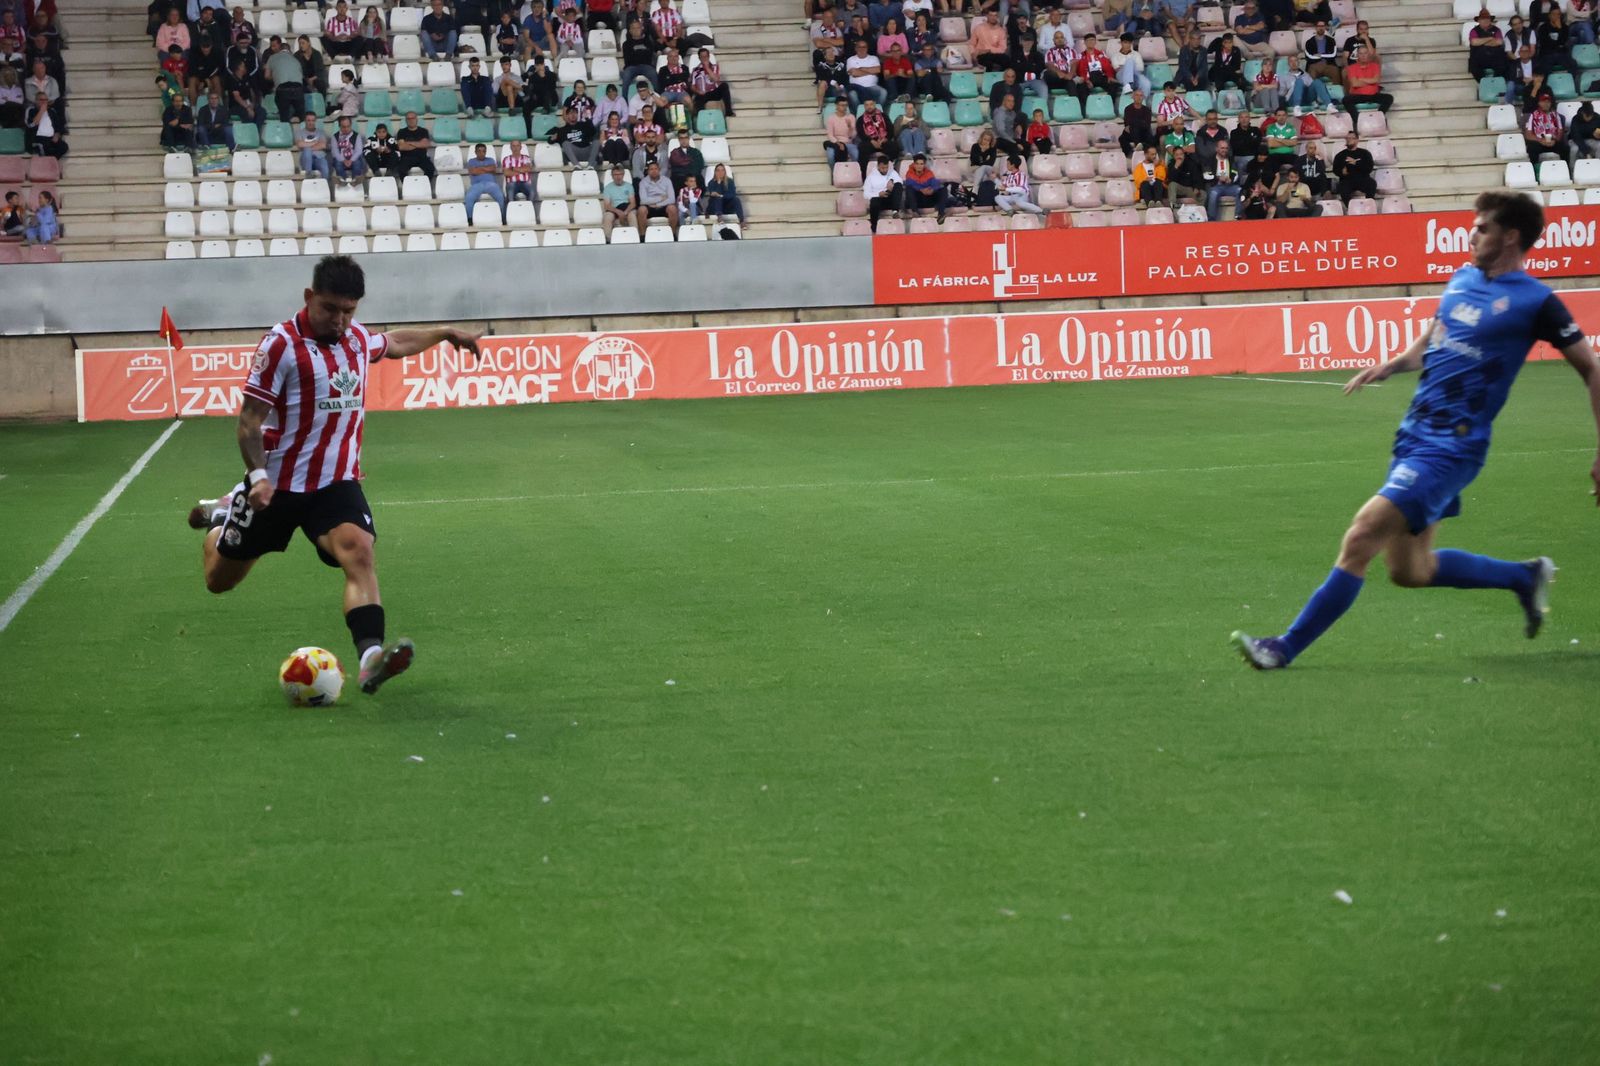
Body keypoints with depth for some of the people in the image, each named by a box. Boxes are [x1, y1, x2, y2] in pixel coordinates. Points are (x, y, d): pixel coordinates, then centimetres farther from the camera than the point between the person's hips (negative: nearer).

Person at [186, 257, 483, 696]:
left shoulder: (357, 338, 4)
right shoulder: (282, 344, -16)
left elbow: (394, 343, 30)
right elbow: (250, 419, -16)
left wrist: (444, 333, 31)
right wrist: (258, 474, -28)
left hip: (336, 482, 3)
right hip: (278, 485, -3)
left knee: (359, 551, -27)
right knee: (219, 580, 13)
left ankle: (370, 655, -41)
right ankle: (220, 515, 47)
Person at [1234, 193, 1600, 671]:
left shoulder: (1535, 302, -9)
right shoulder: (1463, 279, 12)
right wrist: (1393, 365, 11)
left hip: (1452, 447, -8)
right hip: (1415, 432, 9)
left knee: (1360, 539, -17)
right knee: (1410, 571, 14)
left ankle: (1285, 648, -10)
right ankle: (1525, 577, 33)